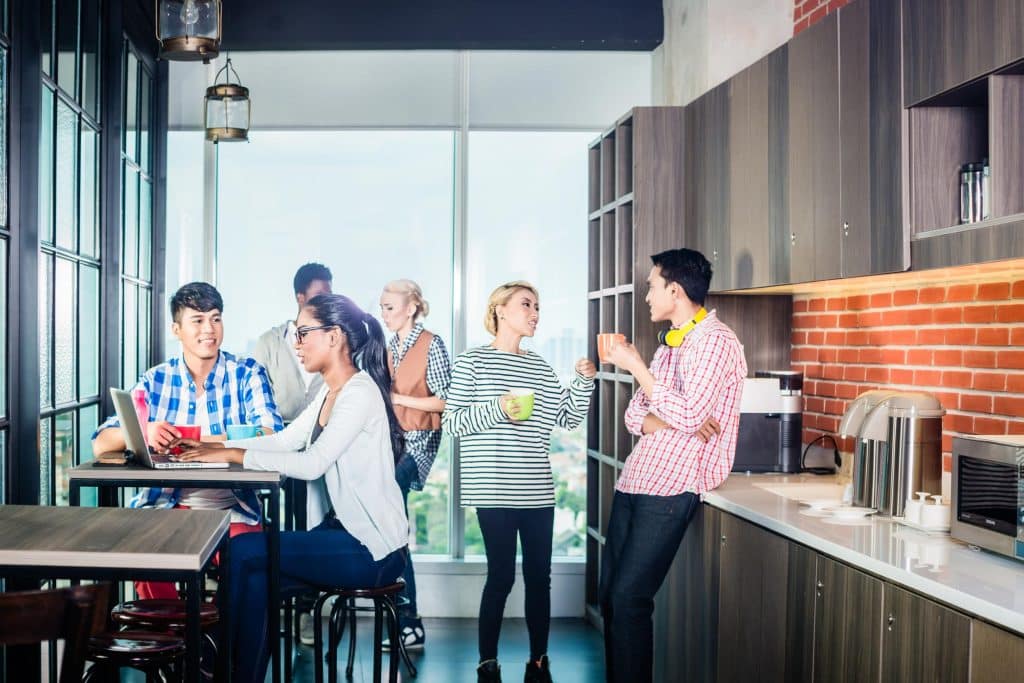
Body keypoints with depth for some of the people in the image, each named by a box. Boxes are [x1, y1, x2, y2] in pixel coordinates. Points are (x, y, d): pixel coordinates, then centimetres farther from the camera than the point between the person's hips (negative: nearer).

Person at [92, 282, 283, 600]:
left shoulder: (247, 374, 2)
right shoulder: (156, 380, 9)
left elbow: (269, 439, -14)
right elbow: (101, 443, 1)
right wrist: (142, 432, -22)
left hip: (231, 509, -2)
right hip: (164, 505, 2)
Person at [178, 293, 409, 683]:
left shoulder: (360, 392, -16)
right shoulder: (330, 392, 15)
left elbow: (312, 463, -24)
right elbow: (286, 439, 12)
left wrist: (234, 456, -19)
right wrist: (217, 447, 1)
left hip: (371, 550, -8)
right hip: (342, 533, 8)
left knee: (243, 551, -13)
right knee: (258, 581, -9)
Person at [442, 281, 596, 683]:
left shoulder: (539, 367, 14)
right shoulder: (472, 362, -1)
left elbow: (569, 418, 13)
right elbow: (450, 422, -7)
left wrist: (584, 381, -1)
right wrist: (495, 411, -19)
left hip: (537, 490, 5)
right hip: (494, 490, -5)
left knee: (539, 575, 8)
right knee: (501, 575, -4)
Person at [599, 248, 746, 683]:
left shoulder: (715, 341, -9)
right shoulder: (671, 346, 18)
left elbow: (687, 415, -20)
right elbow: (635, 416, 12)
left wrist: (636, 367, -12)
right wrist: (676, 421, -9)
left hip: (671, 489, -8)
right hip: (633, 481, 8)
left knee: (629, 598, -10)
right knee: (610, 593, 7)